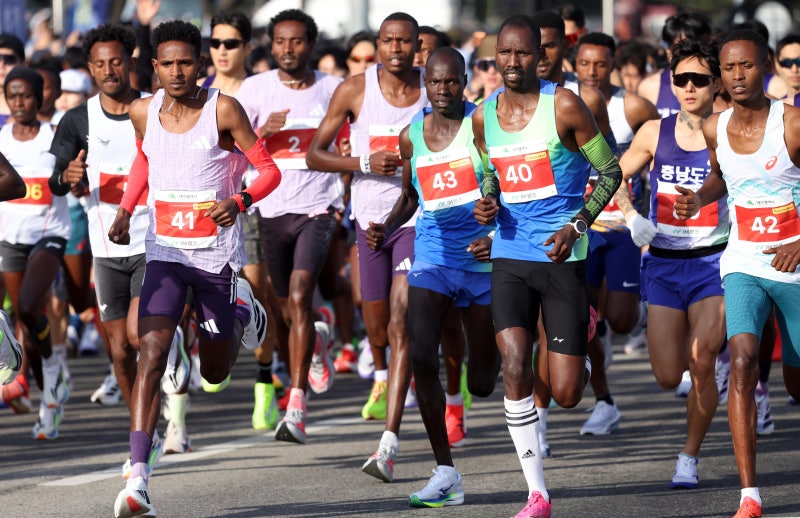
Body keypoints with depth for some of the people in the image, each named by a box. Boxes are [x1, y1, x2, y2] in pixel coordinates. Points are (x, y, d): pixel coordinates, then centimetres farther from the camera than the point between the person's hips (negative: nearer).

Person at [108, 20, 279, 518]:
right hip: (165, 252, 2)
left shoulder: (223, 110, -11)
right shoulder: (143, 112, 0)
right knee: (152, 352, -18)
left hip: (217, 252, -2)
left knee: (214, 371, 12)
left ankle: (242, 310, 47)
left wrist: (238, 202, -26)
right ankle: (138, 477, -24)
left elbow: (269, 169, -7)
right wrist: (125, 210, 7)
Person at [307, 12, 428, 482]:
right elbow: (315, 154, -1)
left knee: (402, 324, -16)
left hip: (417, 218, -2)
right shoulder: (355, 90, -4)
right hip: (370, 217, 2)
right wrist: (364, 163, -16)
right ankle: (383, 378, 54)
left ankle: (389, 444, -23)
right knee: (377, 323, 17)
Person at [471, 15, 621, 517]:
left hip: (562, 256, -4)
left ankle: (583, 354, 38)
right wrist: (488, 203, 1)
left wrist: (576, 226, -15)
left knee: (566, 395, -3)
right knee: (514, 367, -16)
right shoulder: (484, 115, 7)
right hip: (510, 257, 4)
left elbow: (610, 171, -3)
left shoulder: (564, 106, -9)